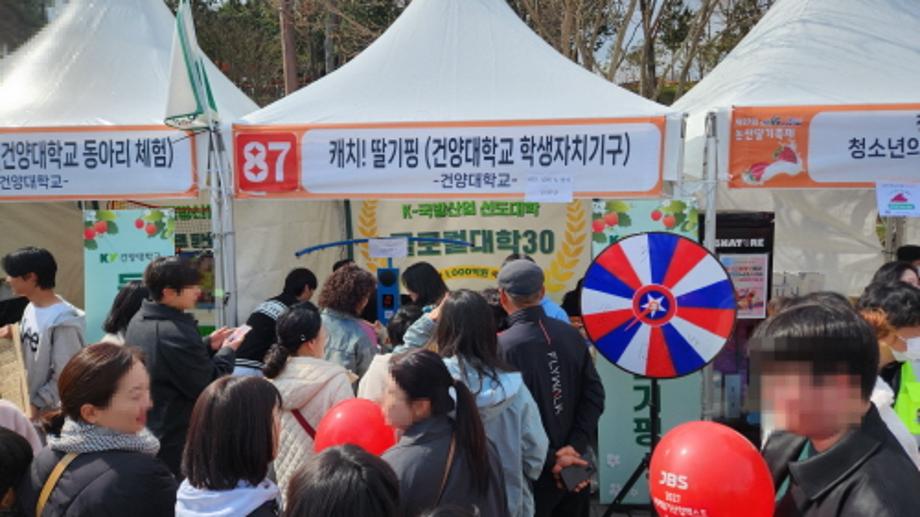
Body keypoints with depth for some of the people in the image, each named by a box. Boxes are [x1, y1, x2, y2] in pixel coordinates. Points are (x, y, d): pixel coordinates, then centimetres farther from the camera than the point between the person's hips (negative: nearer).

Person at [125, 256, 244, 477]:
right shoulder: (178, 332, -27)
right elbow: (208, 388, -19)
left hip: (142, 431, 9)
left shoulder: (138, 321, 3)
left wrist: (207, 345, 8)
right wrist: (227, 351, -5)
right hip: (174, 440, -9)